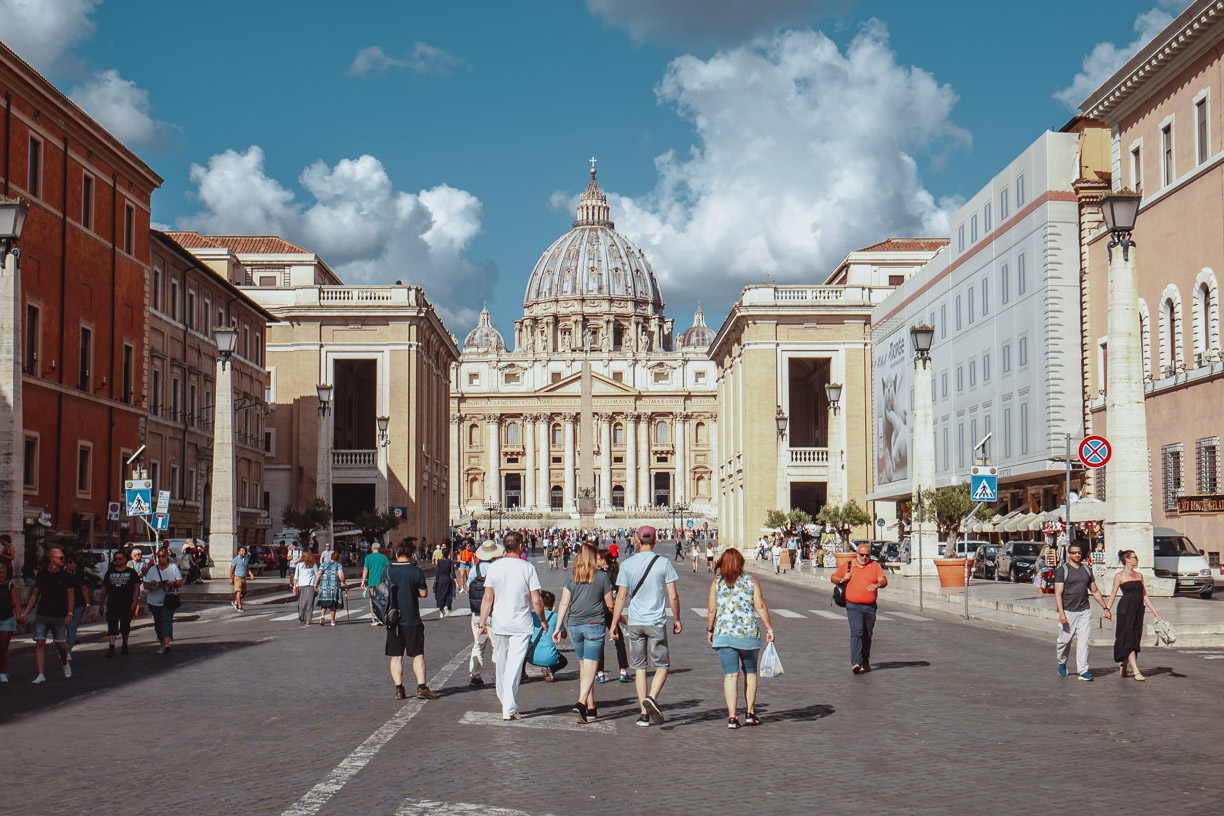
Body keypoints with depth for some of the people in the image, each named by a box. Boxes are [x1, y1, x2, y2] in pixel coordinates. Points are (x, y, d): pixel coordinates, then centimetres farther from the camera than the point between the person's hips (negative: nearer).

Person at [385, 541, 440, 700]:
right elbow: (423, 593, -4)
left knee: (396, 656, 8)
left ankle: (398, 689, 5)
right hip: (412, 620, -2)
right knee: (418, 655, 4)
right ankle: (421, 687, -2)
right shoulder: (416, 571, -8)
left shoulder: (388, 570, -2)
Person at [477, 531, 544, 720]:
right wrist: (543, 620, 7)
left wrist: (482, 622, 9)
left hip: (499, 622, 3)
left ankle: (505, 703, 26)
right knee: (514, 665, -2)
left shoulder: (494, 567, -2)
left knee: (501, 665, 15)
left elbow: (487, 598, 0)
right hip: (521, 624, -3)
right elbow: (536, 601, -8)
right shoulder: (528, 568, -9)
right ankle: (509, 709, -6)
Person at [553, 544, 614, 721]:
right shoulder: (602, 576, -4)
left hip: (575, 627, 4)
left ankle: (591, 708, 19)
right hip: (595, 626, -4)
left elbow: (564, 604, 1)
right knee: (590, 669, -6)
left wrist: (558, 628, 4)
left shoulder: (571, 579, 5)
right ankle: (581, 703, -26)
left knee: (583, 668, 15)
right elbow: (610, 605, 0)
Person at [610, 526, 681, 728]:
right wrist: (677, 620, 10)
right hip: (657, 622, -2)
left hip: (635, 623, 2)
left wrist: (614, 622, 9)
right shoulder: (664, 563, -4)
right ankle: (652, 698, -20)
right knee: (662, 666, 6)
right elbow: (673, 596, -3)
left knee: (639, 668, 9)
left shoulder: (627, 564, -1)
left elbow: (621, 596, 0)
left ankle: (644, 713, 8)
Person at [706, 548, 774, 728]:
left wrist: (709, 630, 12)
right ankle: (749, 713, 19)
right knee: (750, 672, 17)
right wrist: (769, 628, 5)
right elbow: (761, 607, -2)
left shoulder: (716, 582, 0)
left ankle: (732, 717, -8)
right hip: (749, 633, 1)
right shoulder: (750, 581, 2)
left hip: (724, 634, 0)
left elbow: (711, 610, -1)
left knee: (730, 675, -1)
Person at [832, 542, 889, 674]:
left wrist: (877, 584, -26)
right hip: (853, 606, -2)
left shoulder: (875, 566, 8)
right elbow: (833, 578, 17)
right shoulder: (847, 565, 8)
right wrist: (842, 580, -4)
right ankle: (856, 663, -22)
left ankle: (865, 662, 25)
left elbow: (884, 581, -4)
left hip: (870, 607, 2)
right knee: (856, 633, -16)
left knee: (867, 635, 11)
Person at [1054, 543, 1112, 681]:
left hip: (1085, 611, 3)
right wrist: (1061, 613, -18)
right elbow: (1058, 593, -9)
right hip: (1068, 611, -3)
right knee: (1065, 640, 3)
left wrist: (1105, 607, 17)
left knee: (1083, 641, -3)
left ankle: (1082, 671, -1)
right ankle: (1062, 663, 28)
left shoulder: (1086, 569, 13)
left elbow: (1095, 591, 21)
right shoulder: (1062, 570, -2)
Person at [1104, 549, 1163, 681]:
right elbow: (1113, 594, -1)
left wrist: (1155, 612, 14)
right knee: (1128, 640, -10)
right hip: (1125, 609, -6)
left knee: (1135, 639, 7)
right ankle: (1136, 671, -15)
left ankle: (1122, 666, 23)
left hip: (1138, 610, 6)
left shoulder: (1139, 575, 15)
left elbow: (1144, 595, 17)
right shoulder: (1120, 576, -1)